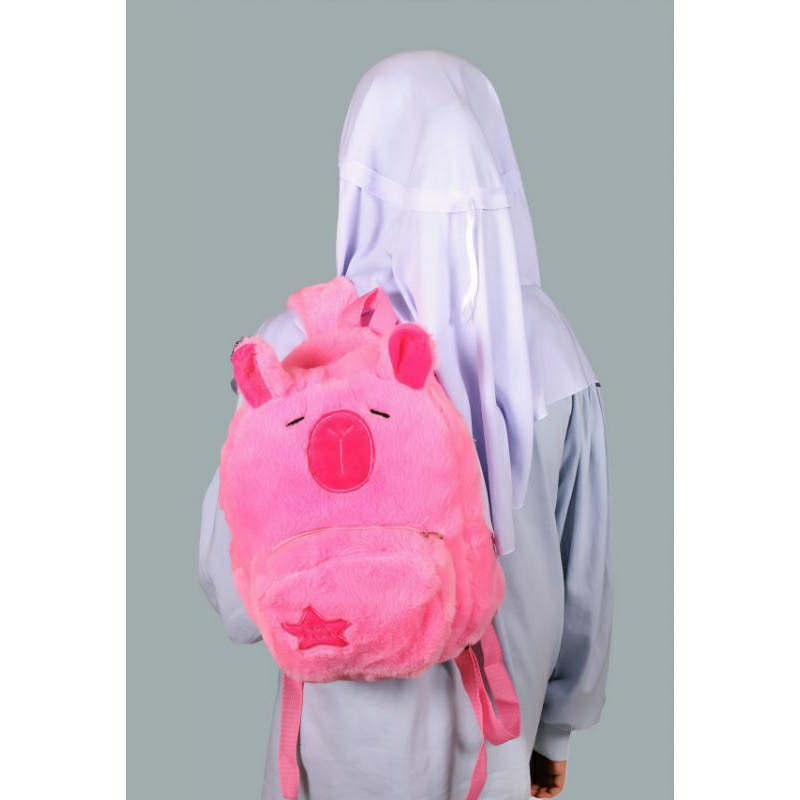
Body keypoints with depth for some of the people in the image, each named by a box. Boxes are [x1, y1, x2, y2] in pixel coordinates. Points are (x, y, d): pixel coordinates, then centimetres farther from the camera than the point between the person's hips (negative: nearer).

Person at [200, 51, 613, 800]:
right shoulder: (551, 345, -15)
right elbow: (585, 571, -5)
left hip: (360, 726, -2)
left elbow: (239, 583, -20)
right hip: (499, 726, 3)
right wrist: (557, 727, 9)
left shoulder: (303, 341, -26)